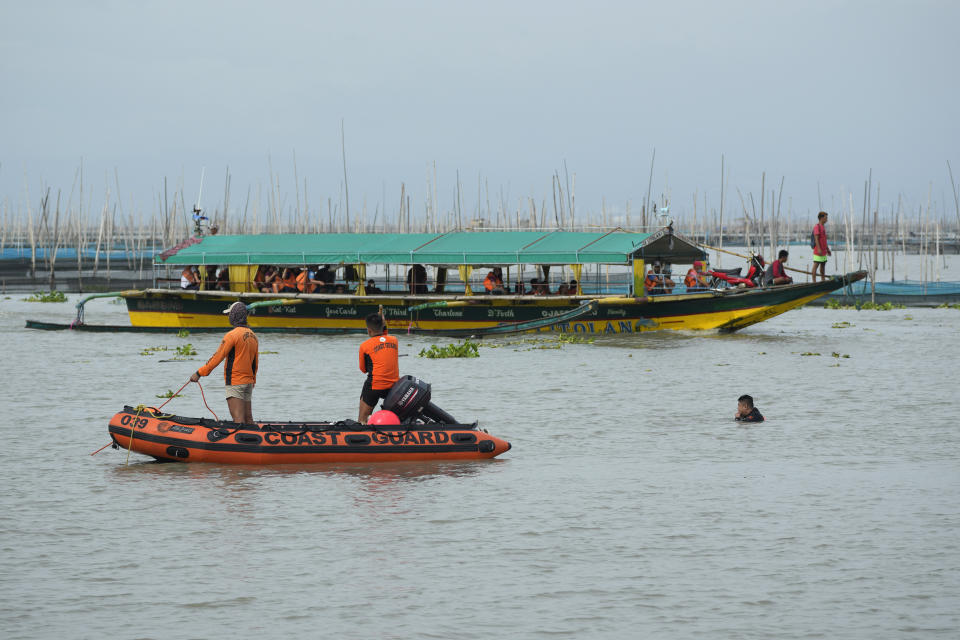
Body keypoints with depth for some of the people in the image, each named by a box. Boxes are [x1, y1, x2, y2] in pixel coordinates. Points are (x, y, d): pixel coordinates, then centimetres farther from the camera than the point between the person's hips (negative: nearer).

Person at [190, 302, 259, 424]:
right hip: (249, 382, 8)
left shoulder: (232, 335, -14)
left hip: (235, 382, -8)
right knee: (248, 419, 10)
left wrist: (199, 373, -10)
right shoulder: (253, 336, 10)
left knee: (238, 419, -11)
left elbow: (218, 357, -15)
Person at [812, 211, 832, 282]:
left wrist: (827, 249, 23)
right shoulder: (817, 226, -11)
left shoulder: (823, 226, 18)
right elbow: (816, 238, -19)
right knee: (816, 265, -9)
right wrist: (819, 249, -26)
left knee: (823, 265, 11)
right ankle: (814, 281, -9)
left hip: (823, 251, 10)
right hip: (818, 251, -10)